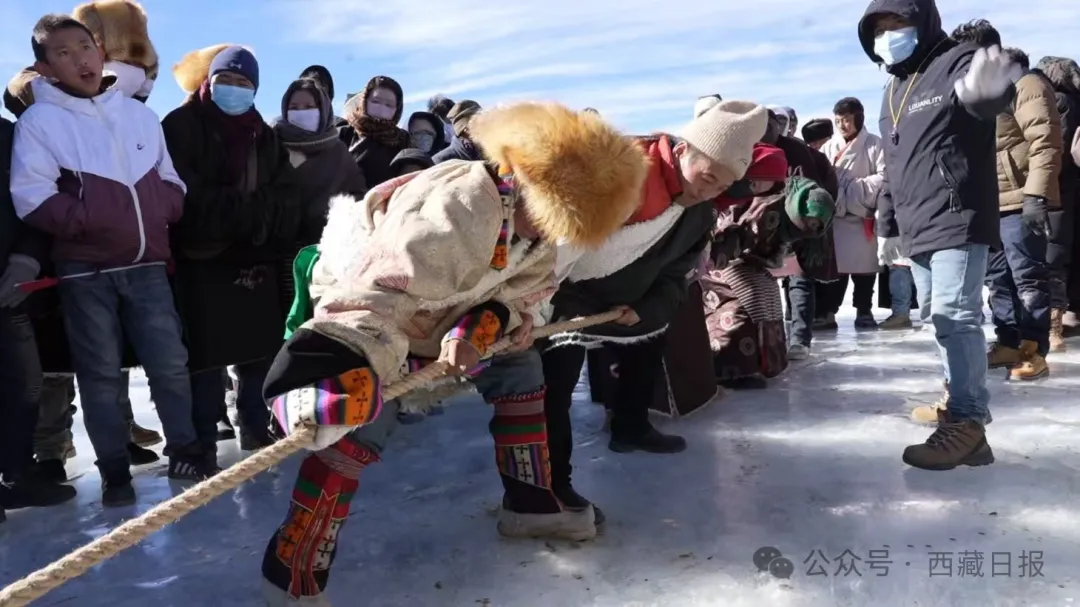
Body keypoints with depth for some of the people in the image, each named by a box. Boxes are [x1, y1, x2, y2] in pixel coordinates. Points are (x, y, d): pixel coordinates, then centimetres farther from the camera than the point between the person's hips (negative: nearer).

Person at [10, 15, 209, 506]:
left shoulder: (139, 113, 10)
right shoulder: (38, 120, -3)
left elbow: (170, 182, 15)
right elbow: (31, 198, -10)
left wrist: (162, 210, -4)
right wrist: (90, 220, -19)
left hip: (147, 263, 3)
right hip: (85, 271, -3)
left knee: (170, 361, 4)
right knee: (100, 373, 5)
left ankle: (184, 449, 21)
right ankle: (115, 470, 16)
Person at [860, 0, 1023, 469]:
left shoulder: (957, 62, -7)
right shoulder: (892, 91, 20)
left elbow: (976, 92, -33)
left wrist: (985, 91, -58)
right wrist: (887, 223, 20)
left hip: (957, 222, -9)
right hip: (916, 230, 9)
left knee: (956, 317, -13)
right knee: (938, 319, 13)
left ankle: (967, 422, -8)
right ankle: (961, 400, 26)